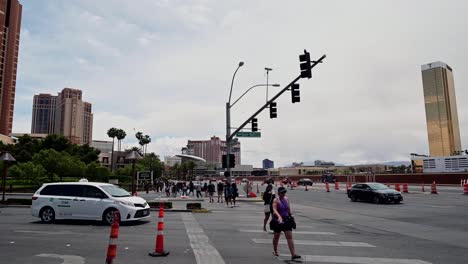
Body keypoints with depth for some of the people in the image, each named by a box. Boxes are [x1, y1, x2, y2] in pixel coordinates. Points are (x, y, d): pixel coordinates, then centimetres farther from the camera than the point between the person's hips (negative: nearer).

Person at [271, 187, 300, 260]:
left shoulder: (287, 199, 3)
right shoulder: (276, 200, -14)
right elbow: (274, 210, -28)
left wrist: (290, 215, 22)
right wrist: (279, 217, -43)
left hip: (286, 220, 4)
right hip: (278, 221, -4)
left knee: (290, 237, -4)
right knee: (276, 236, 13)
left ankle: (293, 254, -6)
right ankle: (275, 251, 34)